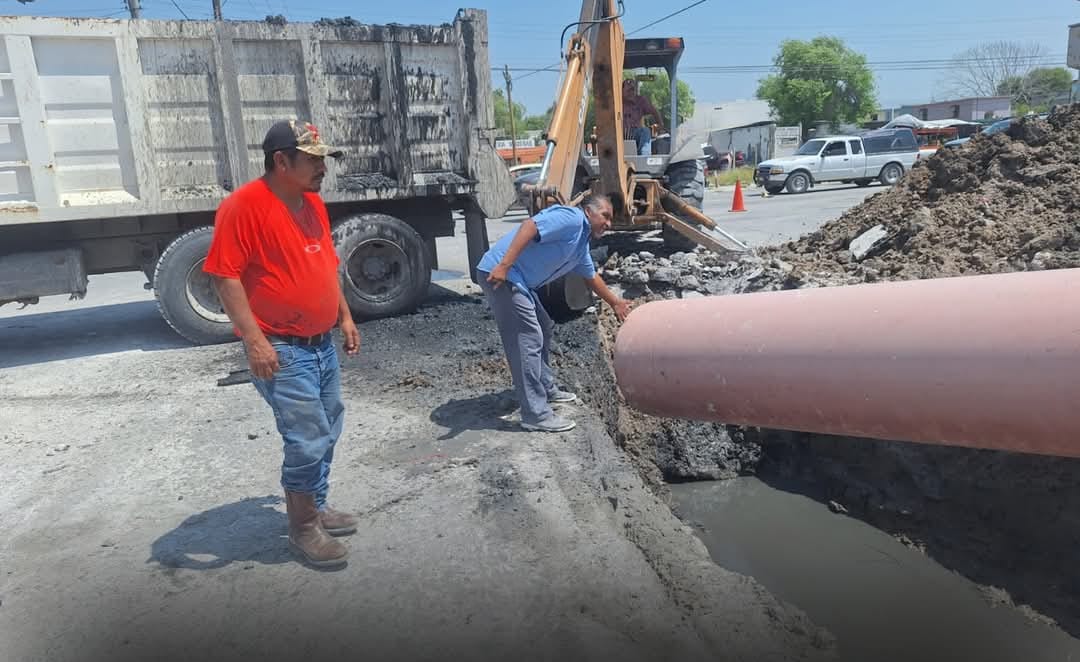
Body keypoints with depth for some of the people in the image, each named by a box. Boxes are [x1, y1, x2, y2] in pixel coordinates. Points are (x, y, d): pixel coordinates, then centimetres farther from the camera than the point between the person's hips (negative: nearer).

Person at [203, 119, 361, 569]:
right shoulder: (244, 205, -16)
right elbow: (226, 276, -18)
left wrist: (345, 317, 16)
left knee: (327, 433, 16)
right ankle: (303, 530, 14)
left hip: (322, 344, 9)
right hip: (281, 350, -8)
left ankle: (316, 508, 34)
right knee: (309, 439, -5)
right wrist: (254, 339, -22)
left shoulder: (313, 203, 10)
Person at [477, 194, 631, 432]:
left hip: (519, 281, 11)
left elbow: (592, 276, 37)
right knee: (528, 339, -11)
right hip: (499, 274, -11)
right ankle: (536, 414, -7)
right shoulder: (572, 218, -10)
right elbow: (529, 227, -24)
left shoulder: (581, 243, 21)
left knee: (542, 328, 22)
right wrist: (504, 265, -31)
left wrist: (615, 303, 47)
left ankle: (545, 389, 36)